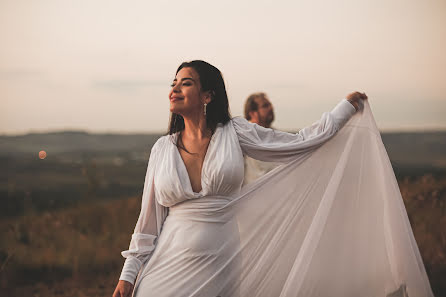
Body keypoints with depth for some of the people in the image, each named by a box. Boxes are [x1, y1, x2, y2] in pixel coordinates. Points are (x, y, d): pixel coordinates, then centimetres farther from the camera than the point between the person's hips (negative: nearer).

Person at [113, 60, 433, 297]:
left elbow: (301, 142, 6)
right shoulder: (163, 149, 4)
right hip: (169, 266, 1)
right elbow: (149, 217, 8)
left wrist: (347, 106, 9)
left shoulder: (233, 133, 0)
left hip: (221, 270, -1)